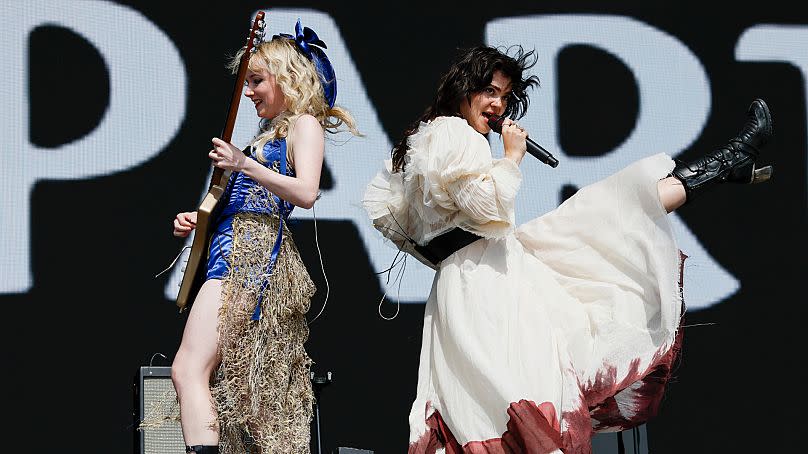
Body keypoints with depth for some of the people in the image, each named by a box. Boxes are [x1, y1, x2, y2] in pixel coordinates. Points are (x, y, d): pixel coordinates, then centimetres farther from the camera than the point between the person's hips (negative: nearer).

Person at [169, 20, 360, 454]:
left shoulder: (304, 124, 1)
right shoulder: (270, 132, 28)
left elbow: (305, 192, -15)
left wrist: (245, 165, -20)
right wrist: (198, 219, 14)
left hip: (251, 255, -10)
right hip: (237, 250, 10)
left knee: (189, 369, -20)